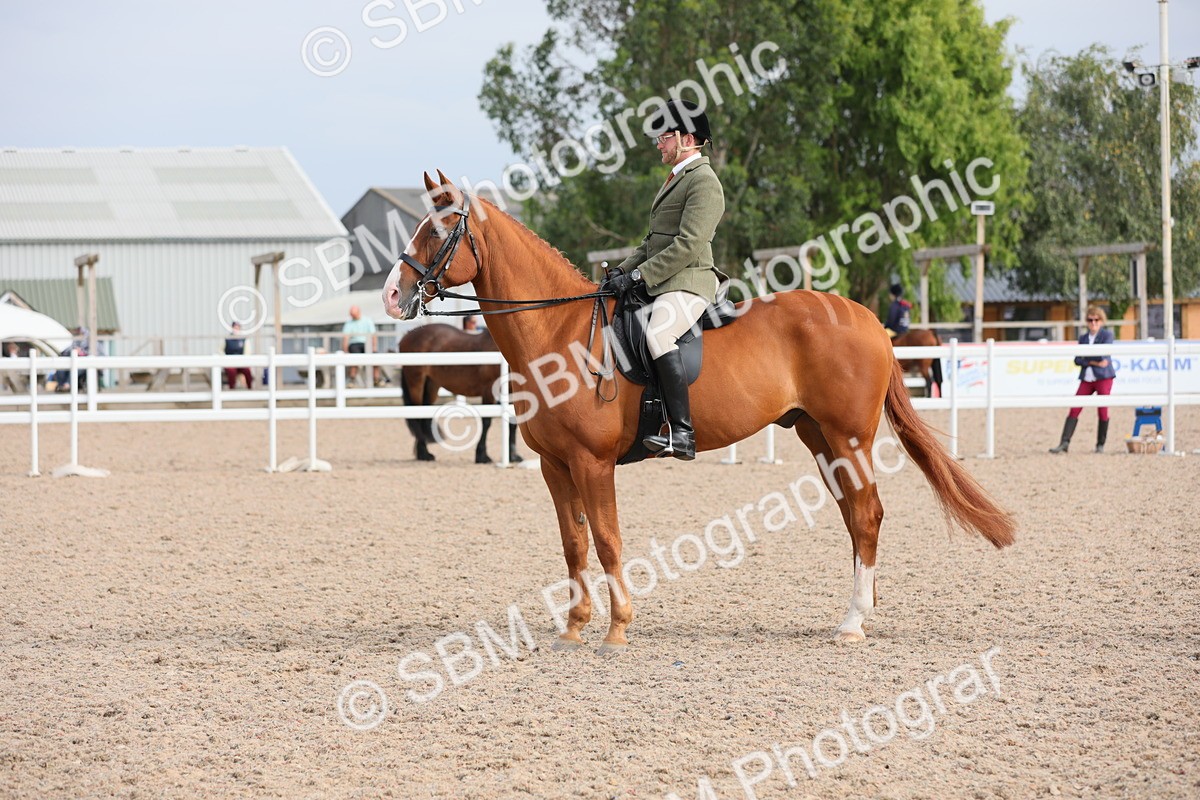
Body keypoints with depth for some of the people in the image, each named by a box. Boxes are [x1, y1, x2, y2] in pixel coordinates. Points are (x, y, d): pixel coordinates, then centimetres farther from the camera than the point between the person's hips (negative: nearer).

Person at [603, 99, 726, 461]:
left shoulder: (704, 181, -10)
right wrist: (623, 269, 10)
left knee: (657, 334, -35)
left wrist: (638, 274, -19)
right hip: (659, 283, 12)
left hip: (688, 284, -12)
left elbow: (688, 245, -19)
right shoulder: (676, 179, 22)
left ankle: (682, 433, -40)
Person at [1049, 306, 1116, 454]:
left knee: (1102, 411, -4)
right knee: (1074, 409, -5)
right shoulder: (1083, 338, 14)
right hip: (1087, 379, 4)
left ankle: (1100, 444, 9)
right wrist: (1094, 362, -11)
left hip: (1103, 377, -4)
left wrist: (1086, 356, -1)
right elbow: (1077, 360, 4)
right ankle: (1064, 443, -8)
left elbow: (1103, 355, -14)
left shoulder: (1107, 335, 0)